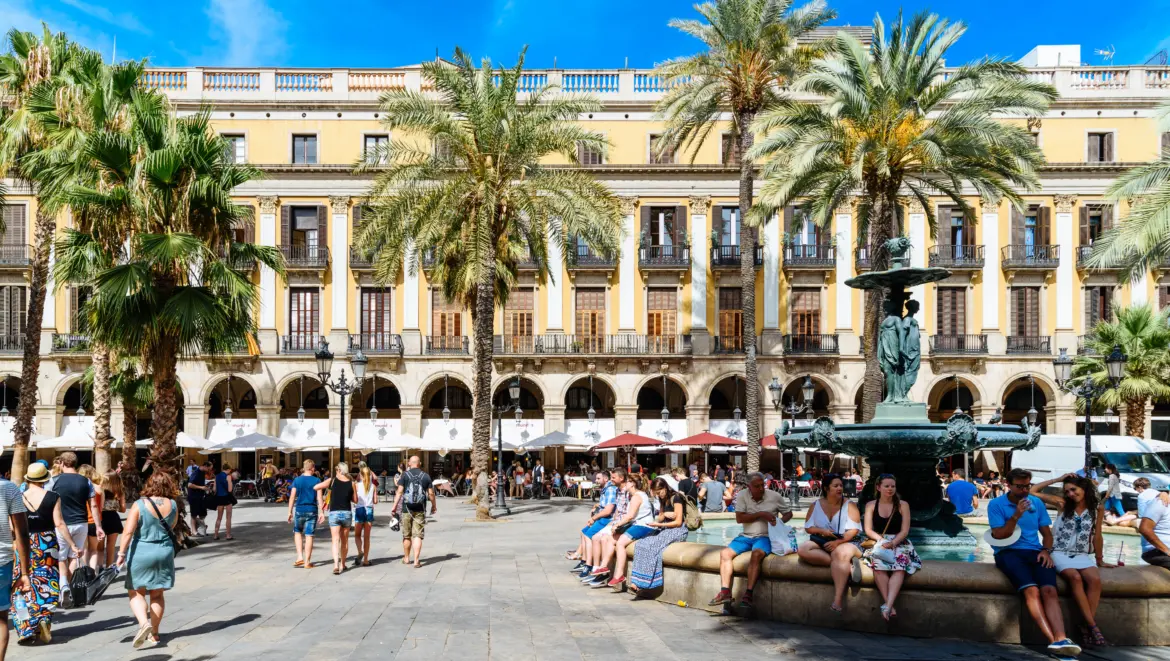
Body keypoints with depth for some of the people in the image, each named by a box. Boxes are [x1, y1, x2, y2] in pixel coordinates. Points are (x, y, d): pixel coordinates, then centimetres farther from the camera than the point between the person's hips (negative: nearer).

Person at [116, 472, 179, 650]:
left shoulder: (140, 504, -12)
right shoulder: (173, 505, -3)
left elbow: (128, 531, -15)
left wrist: (122, 553, -12)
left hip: (141, 553, -3)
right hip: (164, 552, 3)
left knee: (136, 593, 9)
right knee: (157, 594, 14)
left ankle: (144, 622, -14)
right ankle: (154, 633, 17)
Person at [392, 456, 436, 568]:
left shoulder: (405, 475, -2)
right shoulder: (426, 476, 1)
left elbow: (399, 492, -7)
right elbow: (431, 493, 3)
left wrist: (395, 506, -3)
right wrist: (434, 506, 17)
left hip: (407, 509, 0)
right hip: (420, 510, 0)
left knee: (406, 535, 13)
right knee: (418, 535, 0)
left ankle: (406, 558, 26)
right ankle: (416, 560, -5)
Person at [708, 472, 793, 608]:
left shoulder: (774, 496, -2)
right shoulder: (742, 495, -2)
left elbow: (788, 513, 9)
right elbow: (739, 518, -10)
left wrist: (780, 522, -13)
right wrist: (760, 514, -18)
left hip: (765, 537, -3)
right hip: (746, 536, 3)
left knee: (756, 554, -33)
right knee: (725, 553, -16)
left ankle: (748, 594, -33)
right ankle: (725, 592, -16)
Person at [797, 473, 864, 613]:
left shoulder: (849, 505, 1)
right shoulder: (816, 504, 9)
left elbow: (853, 530, -8)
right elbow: (808, 527, 7)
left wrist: (838, 542, -22)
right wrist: (822, 531, -14)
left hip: (845, 542, -3)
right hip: (821, 542, 3)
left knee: (840, 553, -40)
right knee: (803, 550, -29)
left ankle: (837, 602, -46)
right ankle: (847, 565, -32)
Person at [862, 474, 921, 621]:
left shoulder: (902, 505, 7)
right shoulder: (871, 505, 10)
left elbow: (905, 531, 0)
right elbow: (868, 530, 4)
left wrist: (892, 543, -17)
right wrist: (882, 540, -14)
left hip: (899, 542, 0)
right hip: (878, 542, 1)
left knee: (900, 567, -34)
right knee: (878, 565, -34)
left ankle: (888, 606, -48)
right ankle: (890, 606, -37)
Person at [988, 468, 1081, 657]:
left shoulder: (1037, 503, 15)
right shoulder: (996, 504, 2)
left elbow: (1046, 532, 19)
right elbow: (999, 536, -4)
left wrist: (1046, 550, -1)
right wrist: (1016, 516, -15)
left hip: (1035, 552, 3)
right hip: (1008, 552, -3)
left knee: (1049, 590, -27)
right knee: (1032, 590, -31)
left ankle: (1061, 639, -43)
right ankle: (1053, 639, -39)